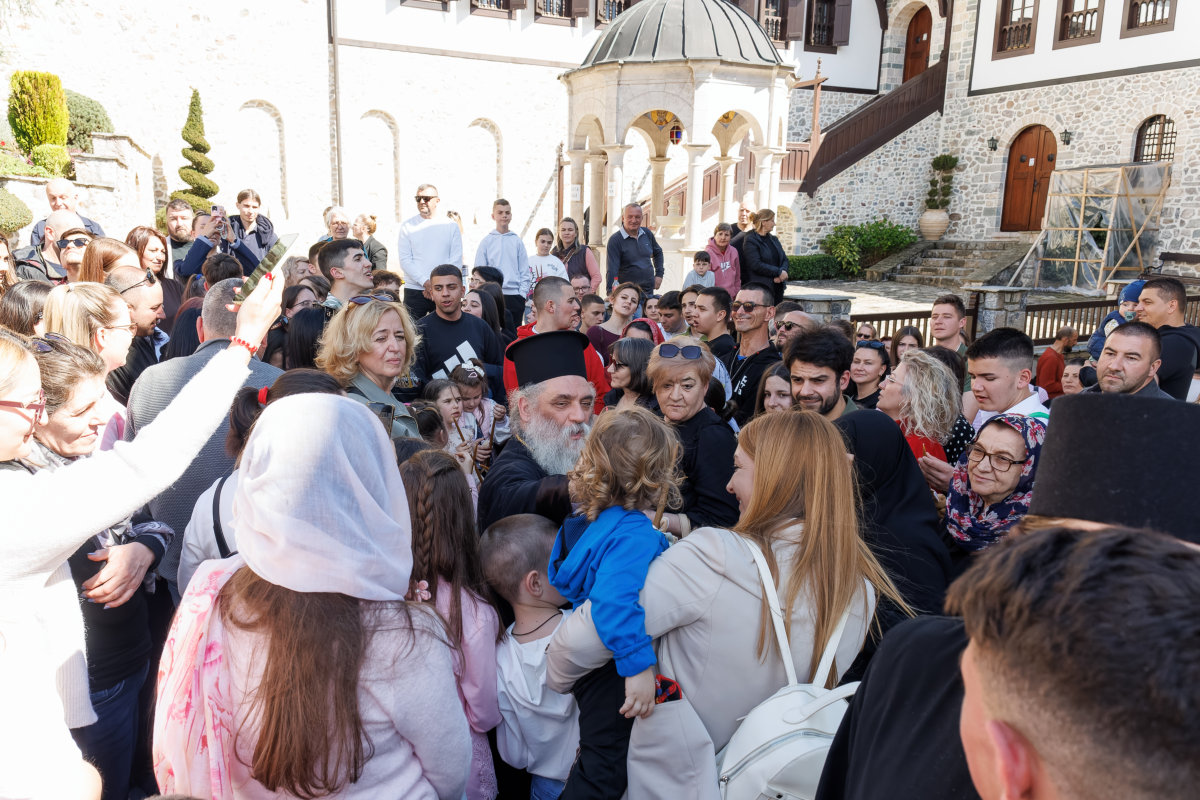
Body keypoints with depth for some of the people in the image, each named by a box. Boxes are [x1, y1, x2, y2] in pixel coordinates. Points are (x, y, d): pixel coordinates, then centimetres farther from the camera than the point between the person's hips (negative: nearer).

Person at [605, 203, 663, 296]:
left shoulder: (647, 234, 7)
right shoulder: (615, 240, -11)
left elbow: (658, 253, 25)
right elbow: (612, 270, -19)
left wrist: (659, 275, 14)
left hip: (649, 291, 5)